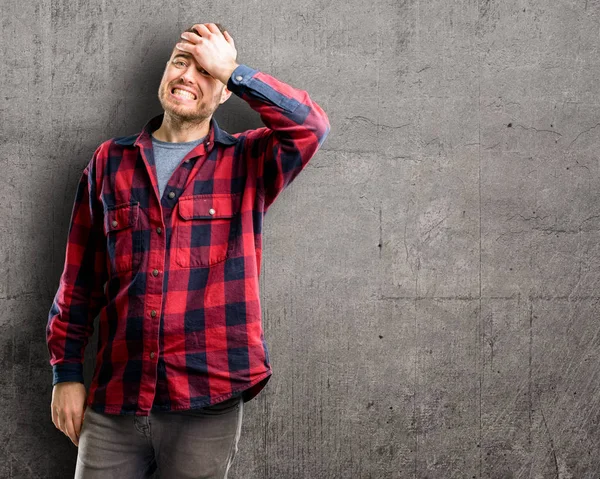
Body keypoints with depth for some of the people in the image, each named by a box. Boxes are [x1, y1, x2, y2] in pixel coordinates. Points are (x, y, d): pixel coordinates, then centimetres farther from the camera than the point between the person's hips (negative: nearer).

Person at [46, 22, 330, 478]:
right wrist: (67, 372, 8)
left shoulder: (247, 163, 3)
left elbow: (311, 125, -18)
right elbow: (80, 279, 11)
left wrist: (231, 69, -13)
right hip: (114, 403, 2)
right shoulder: (110, 162, 9)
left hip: (207, 403, -2)